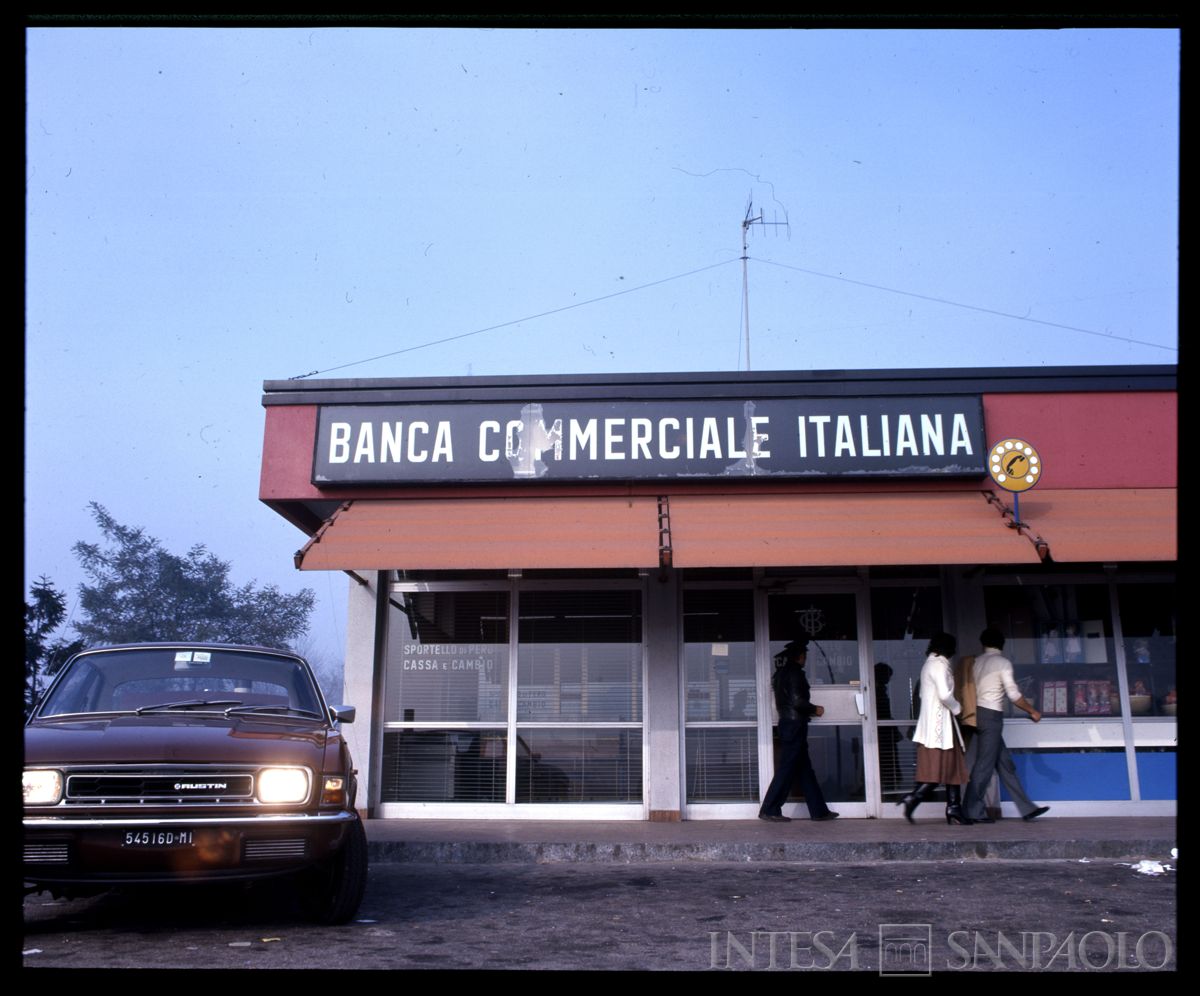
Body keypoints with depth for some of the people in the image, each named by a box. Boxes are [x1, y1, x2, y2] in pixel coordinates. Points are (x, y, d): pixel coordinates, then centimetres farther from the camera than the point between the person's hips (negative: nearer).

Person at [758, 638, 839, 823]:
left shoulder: (782, 673, 16)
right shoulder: (795, 673, -13)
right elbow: (797, 701, -20)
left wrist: (809, 710, 20)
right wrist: (815, 709, -5)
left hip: (787, 724, 10)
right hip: (795, 726, -10)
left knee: (804, 769, 10)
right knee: (786, 770, -6)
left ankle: (819, 810, 14)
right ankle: (769, 810, -4)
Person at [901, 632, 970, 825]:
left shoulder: (930, 664, 17)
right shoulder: (939, 664, -13)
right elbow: (945, 694, -23)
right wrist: (957, 708, -4)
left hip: (931, 722, 10)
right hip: (940, 723, -10)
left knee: (952, 767, 9)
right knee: (938, 770, -8)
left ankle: (954, 809, 8)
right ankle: (912, 799, -12)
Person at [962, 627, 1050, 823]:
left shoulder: (976, 662, 12)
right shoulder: (1003, 662, -6)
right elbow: (1014, 695, -9)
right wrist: (1032, 711, 4)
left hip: (979, 714, 8)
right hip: (991, 716, -8)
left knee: (1005, 763, 10)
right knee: (984, 765, -5)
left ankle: (1027, 808, 14)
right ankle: (972, 812, -3)